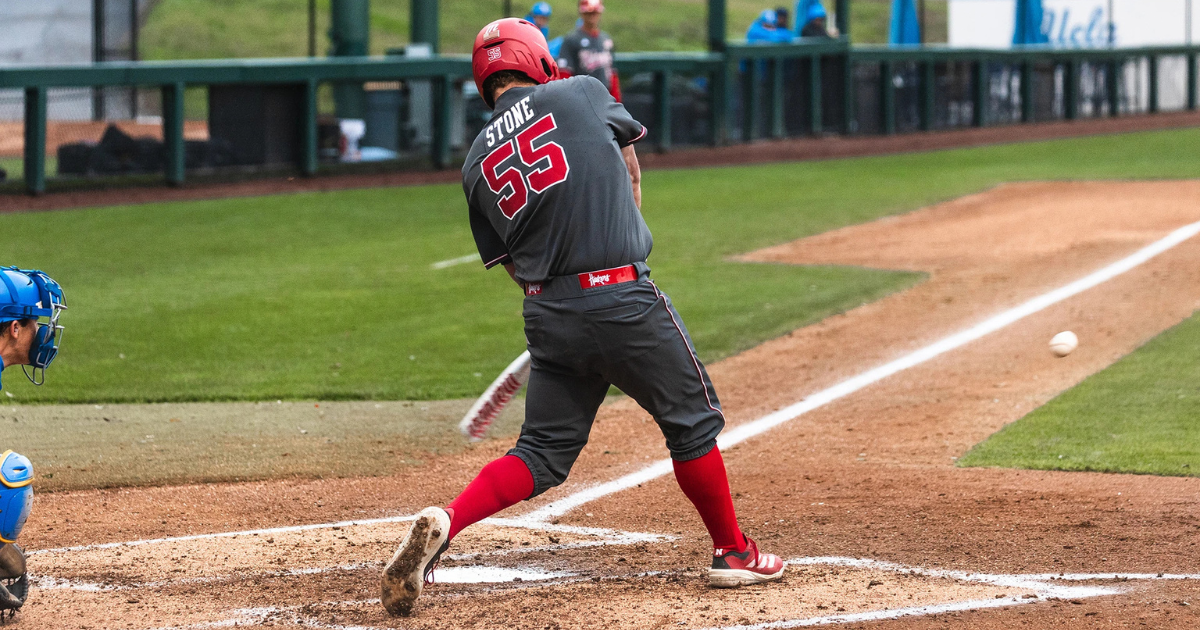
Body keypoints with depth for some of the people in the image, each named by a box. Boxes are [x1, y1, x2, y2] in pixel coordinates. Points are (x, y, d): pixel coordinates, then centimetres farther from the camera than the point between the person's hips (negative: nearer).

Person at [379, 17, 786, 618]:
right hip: (624, 297, -4)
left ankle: (445, 521, -9)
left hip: (546, 314, 4)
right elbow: (630, 167, 21)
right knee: (692, 420, 13)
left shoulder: (477, 164, 10)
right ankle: (732, 552, 22)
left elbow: (513, 266, 14)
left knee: (543, 452, 11)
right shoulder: (582, 94, 1)